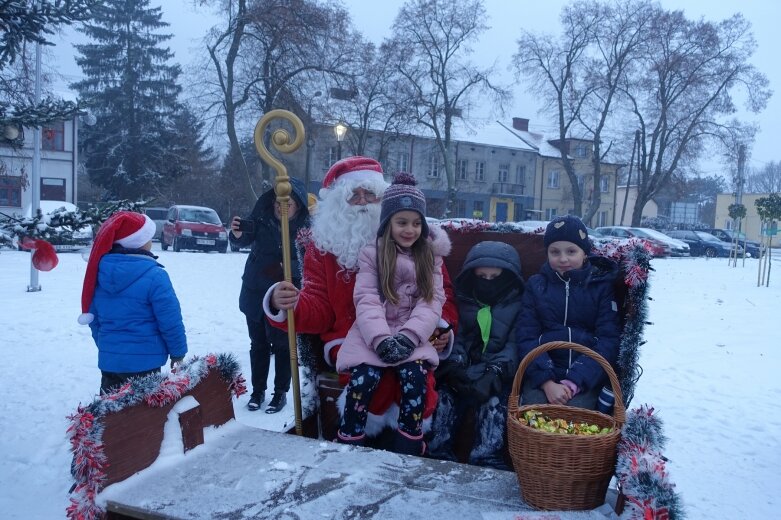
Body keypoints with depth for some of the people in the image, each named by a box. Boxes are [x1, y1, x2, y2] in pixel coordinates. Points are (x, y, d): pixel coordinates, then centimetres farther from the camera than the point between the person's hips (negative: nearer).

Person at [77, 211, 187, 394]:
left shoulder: (100, 269, 1)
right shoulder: (154, 275, -19)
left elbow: (93, 316, 12)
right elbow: (170, 320, -16)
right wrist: (178, 351, -1)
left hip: (108, 358, 6)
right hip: (144, 361, -6)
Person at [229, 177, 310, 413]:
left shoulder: (305, 227, -14)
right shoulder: (262, 217, -11)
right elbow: (244, 241, -17)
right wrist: (237, 235, -39)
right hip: (254, 293, 2)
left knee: (282, 345, 6)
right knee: (258, 344, 14)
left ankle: (281, 392, 22)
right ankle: (257, 391, 28)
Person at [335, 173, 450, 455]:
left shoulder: (430, 256, 9)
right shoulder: (371, 255, 3)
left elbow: (433, 301, -1)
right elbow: (366, 300, -6)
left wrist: (409, 336, -16)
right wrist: (382, 339, -22)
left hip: (413, 336, 1)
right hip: (374, 335, -1)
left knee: (415, 376, -26)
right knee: (363, 378, -25)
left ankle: (408, 452, -11)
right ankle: (348, 446, -7)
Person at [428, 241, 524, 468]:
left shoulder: (518, 305, 6)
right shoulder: (465, 302, 16)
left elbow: (515, 346, -6)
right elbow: (457, 338, 8)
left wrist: (495, 371, -23)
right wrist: (455, 364, -14)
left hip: (497, 377, -2)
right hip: (465, 373, 3)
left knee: (494, 402, -32)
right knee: (446, 395, -25)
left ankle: (486, 461, -35)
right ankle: (437, 454, -26)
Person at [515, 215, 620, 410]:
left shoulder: (602, 285, 5)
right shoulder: (536, 285, 8)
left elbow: (608, 341, -4)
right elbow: (527, 338, 0)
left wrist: (574, 382, -17)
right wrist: (547, 382, -16)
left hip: (586, 377, -1)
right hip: (542, 373, 1)